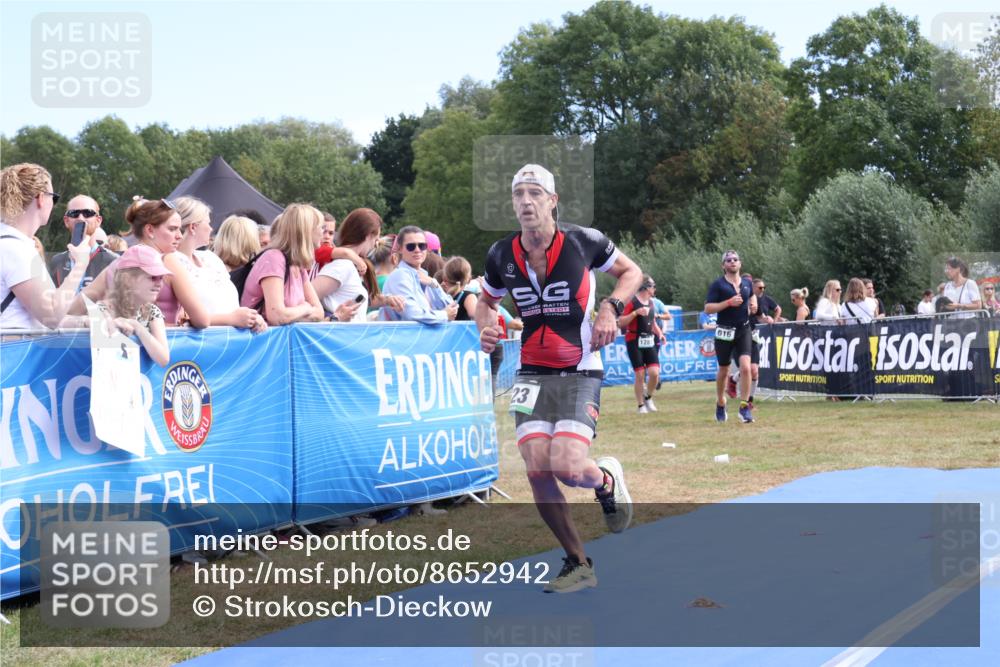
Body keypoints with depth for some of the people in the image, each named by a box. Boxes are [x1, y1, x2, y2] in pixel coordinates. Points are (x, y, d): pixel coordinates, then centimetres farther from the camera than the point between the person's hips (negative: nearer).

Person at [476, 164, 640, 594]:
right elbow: (486, 300, 18)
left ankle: (607, 480, 21)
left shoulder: (584, 242, -8)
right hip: (532, 375, 3)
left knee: (567, 467, -19)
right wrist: (485, 328, -3)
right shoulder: (501, 255, 0)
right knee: (538, 470, -8)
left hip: (580, 372, -3)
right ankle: (578, 564, 11)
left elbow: (631, 272, 7)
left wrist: (611, 307, -10)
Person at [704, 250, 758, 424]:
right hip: (724, 332, -2)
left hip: (743, 330, 2)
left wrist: (754, 304, 8)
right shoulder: (718, 285, -5)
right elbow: (708, 308, -10)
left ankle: (744, 406, -12)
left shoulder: (747, 283, 9)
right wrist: (729, 302, -19)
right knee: (723, 371, 10)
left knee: (746, 367, -16)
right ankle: (720, 404, 32)